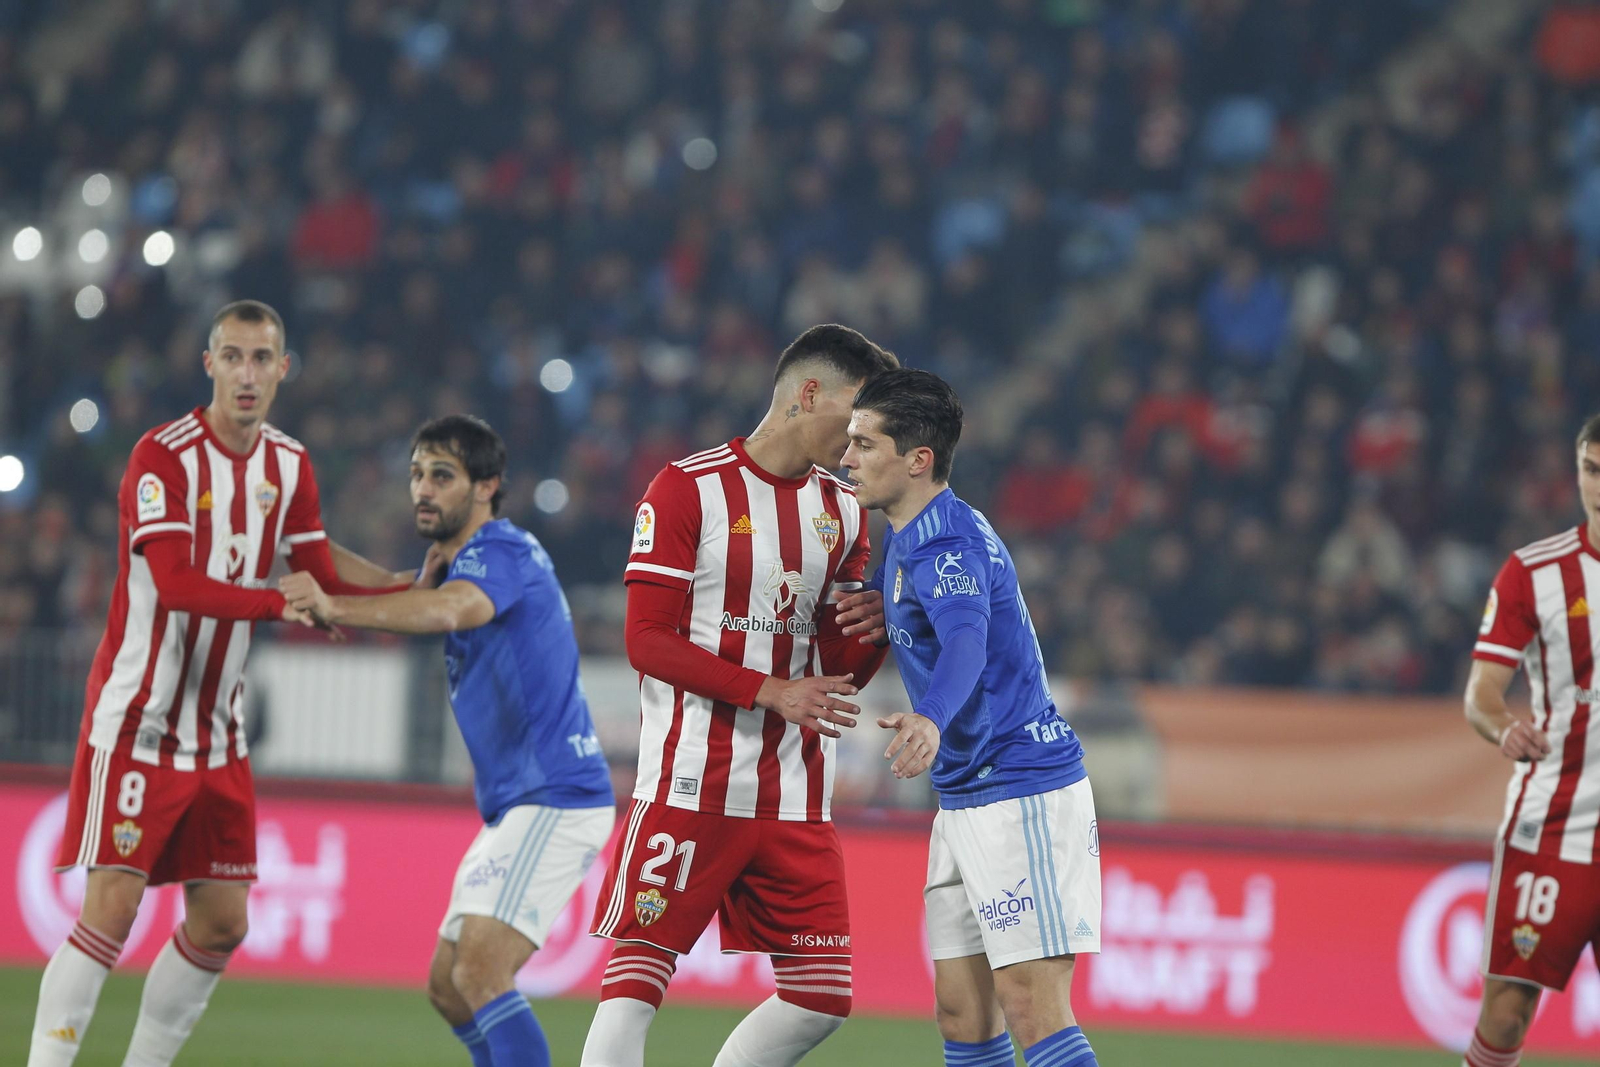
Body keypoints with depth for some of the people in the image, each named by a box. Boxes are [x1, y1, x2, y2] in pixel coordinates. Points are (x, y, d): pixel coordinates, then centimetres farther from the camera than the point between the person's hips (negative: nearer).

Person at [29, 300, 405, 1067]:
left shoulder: (290, 466, 6)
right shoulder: (163, 456, -15)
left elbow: (322, 580, 14)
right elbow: (175, 583, -26)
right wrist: (280, 604, -33)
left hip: (216, 732, 7)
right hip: (134, 722, -7)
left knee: (221, 924, 6)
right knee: (110, 911, -14)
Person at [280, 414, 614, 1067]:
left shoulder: (503, 552, -16)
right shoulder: (465, 561, 17)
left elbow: (452, 610, -38)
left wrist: (335, 609, -52)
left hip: (557, 799, -11)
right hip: (515, 805, 11)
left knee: (479, 971, -24)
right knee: (447, 986, 14)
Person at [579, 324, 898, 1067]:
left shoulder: (843, 510, 14)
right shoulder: (688, 488, -5)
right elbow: (647, 641, -10)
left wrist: (869, 629, -6)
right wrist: (771, 692, -18)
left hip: (796, 798, 6)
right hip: (691, 781, -6)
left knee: (821, 998, 3)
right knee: (637, 978, -10)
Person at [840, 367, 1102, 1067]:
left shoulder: (946, 547, -19)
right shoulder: (906, 538, 13)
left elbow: (966, 642, -40)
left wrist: (929, 720, -60)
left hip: (1024, 792, -10)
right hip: (963, 800, 10)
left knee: (1032, 1008, -16)